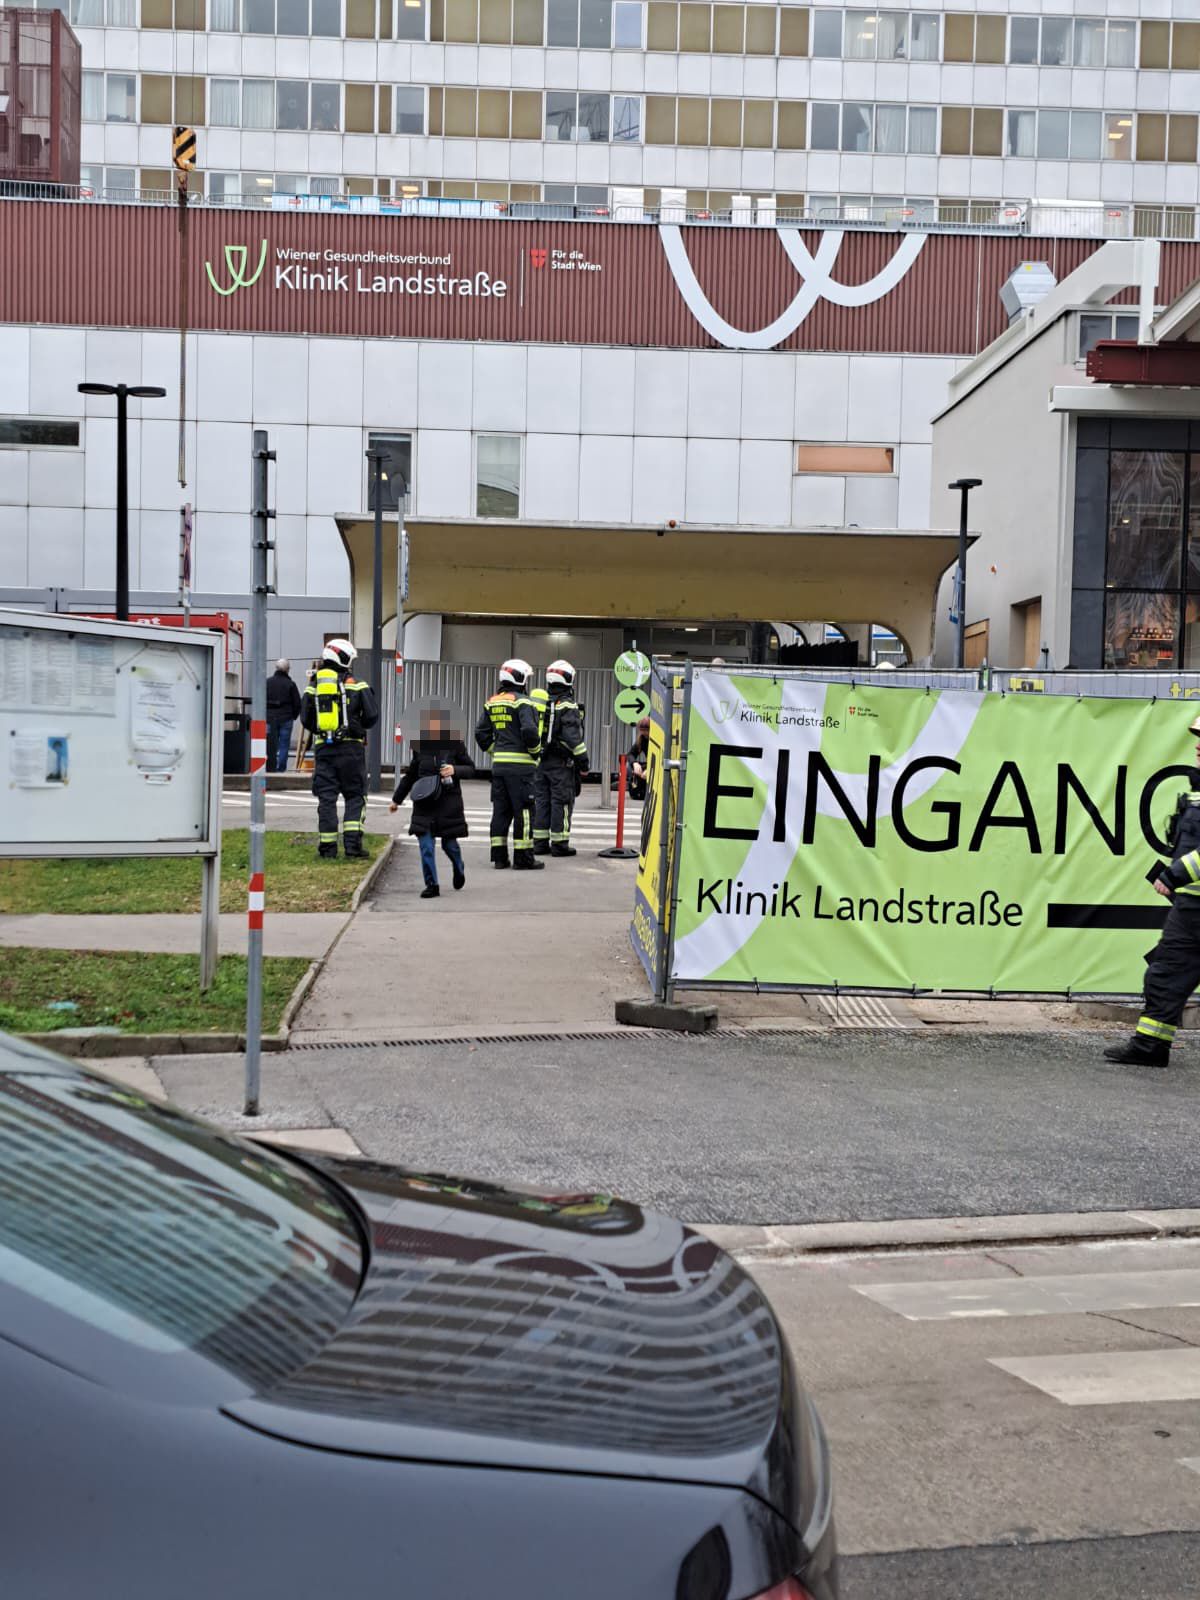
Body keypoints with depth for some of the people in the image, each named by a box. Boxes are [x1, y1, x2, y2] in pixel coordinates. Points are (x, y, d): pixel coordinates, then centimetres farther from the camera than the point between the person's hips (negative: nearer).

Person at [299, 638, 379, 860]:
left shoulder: (313, 687, 6)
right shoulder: (357, 686, -3)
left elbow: (305, 719, 8)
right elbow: (372, 715, -4)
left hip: (323, 748, 2)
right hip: (350, 747, -2)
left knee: (326, 798, 5)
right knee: (355, 796, 6)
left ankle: (328, 847, 4)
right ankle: (352, 842, -4)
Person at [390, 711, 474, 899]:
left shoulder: (454, 744, -4)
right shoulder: (419, 746, 5)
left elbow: (471, 768, 3)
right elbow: (410, 775, 17)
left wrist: (455, 770, -18)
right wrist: (397, 799, 24)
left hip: (449, 801, -2)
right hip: (424, 802, 2)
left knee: (449, 843, 6)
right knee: (426, 845, -6)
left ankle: (459, 869, 38)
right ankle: (431, 885, 3)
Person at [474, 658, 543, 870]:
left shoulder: (492, 703, 13)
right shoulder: (522, 702, -10)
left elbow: (481, 732, 13)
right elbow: (529, 730, -21)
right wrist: (536, 751, -5)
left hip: (499, 763, 7)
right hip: (520, 765, -7)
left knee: (500, 810, 11)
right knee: (523, 811, -2)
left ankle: (499, 856, 13)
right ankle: (523, 858, -2)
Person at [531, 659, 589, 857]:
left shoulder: (539, 702, 11)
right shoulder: (567, 705, -12)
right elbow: (573, 736, -17)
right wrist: (583, 759, -11)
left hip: (539, 759, 7)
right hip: (561, 762, -7)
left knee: (541, 800, 10)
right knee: (561, 802, -2)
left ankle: (540, 842, 12)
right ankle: (559, 844, -1)